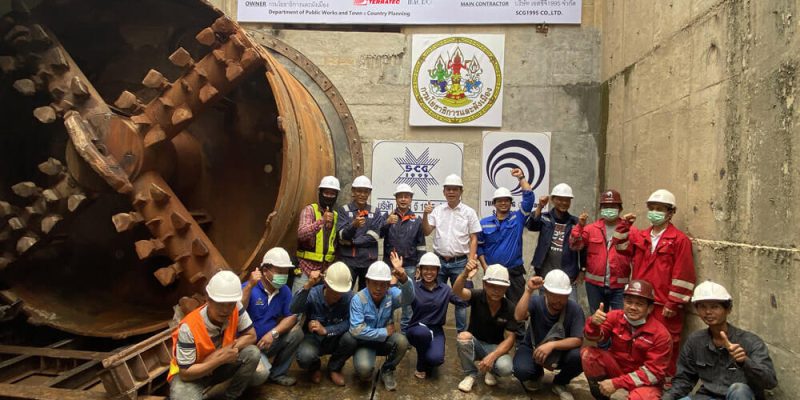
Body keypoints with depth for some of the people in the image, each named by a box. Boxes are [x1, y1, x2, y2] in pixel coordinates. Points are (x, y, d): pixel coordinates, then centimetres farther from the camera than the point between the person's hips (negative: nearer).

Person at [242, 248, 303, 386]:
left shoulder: (284, 291, -1)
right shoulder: (248, 288, -17)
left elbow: (291, 317, -3)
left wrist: (273, 333, -19)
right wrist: (250, 285, -39)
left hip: (269, 342, 6)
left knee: (296, 333, -16)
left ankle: (277, 374, 3)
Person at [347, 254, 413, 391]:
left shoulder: (391, 294, -11)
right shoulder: (358, 299, -20)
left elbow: (408, 298, -33)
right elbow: (356, 331, -25)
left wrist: (403, 277, -54)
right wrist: (385, 332, -20)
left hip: (384, 340, 3)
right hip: (365, 342, -3)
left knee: (401, 341, -29)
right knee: (364, 369, -32)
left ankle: (387, 371, 0)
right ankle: (366, 372, 10)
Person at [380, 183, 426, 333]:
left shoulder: (417, 220, 5)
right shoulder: (388, 217, 4)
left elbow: (421, 245, 7)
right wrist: (387, 223, -26)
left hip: (409, 266, 1)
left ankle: (405, 331, 20)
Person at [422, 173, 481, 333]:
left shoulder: (469, 212, -1)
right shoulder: (437, 210, 4)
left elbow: (473, 239, -1)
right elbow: (426, 232, 1)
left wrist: (471, 261, -8)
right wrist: (425, 215, -15)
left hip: (460, 262, -2)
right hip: (439, 261, 2)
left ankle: (462, 332, 19)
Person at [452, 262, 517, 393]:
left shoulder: (510, 308, -14)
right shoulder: (477, 296, -18)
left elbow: (510, 338, -14)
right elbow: (457, 291, -39)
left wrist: (492, 356, -31)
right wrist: (465, 275, -62)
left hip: (495, 347, 0)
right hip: (475, 343, 0)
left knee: (505, 368, -32)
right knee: (463, 337, -34)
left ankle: (491, 370, 8)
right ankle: (470, 374, -7)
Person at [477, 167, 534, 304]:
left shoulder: (518, 218, 1)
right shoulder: (484, 223, 2)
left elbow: (529, 197, -8)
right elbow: (479, 246, 5)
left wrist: (521, 177, -9)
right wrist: (485, 267, -3)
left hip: (514, 272, 0)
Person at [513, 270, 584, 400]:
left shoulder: (574, 309, -19)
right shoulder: (536, 302, -18)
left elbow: (578, 340, -23)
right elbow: (518, 317, -36)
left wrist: (552, 345, -37)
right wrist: (528, 291, -41)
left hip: (561, 351, 1)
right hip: (532, 348, -1)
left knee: (579, 357, -31)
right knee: (521, 370, -32)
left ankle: (559, 383, 4)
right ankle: (536, 374, 11)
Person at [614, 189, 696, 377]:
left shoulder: (680, 240, -7)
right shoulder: (640, 237, 11)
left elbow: (682, 276, -10)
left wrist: (674, 304, -11)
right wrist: (624, 225, 7)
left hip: (665, 307, -6)